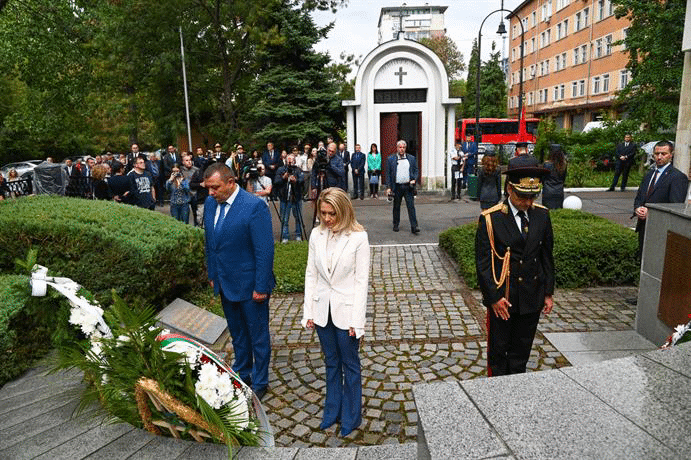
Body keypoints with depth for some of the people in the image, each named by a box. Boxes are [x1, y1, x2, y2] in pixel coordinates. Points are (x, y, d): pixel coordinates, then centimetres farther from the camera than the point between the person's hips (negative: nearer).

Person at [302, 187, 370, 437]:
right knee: (331, 363, 20)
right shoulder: (316, 234, -2)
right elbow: (311, 274, 3)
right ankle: (333, 410, 39)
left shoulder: (358, 237, -14)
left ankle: (351, 416, 32)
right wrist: (309, 311, 2)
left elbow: (361, 281, -12)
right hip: (323, 310, 4)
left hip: (346, 310, -4)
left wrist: (356, 321, -13)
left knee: (350, 364, 13)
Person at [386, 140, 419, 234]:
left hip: (408, 186, 0)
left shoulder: (411, 158, 10)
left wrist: (414, 179, -5)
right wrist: (389, 187, -4)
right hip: (397, 187, 0)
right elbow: (388, 174, 3)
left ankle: (414, 227, -6)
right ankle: (396, 225, 25)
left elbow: (416, 170, 14)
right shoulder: (390, 159, 5)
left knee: (411, 206, -5)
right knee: (396, 207, 11)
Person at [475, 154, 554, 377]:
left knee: (521, 350, 17)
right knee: (498, 350, 10)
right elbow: (483, 262, -11)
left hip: (532, 298, 4)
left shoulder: (542, 215, 1)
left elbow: (547, 257, 9)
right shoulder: (490, 218, -13)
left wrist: (548, 293, 7)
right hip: (501, 297, -4)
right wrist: (494, 297, -13)